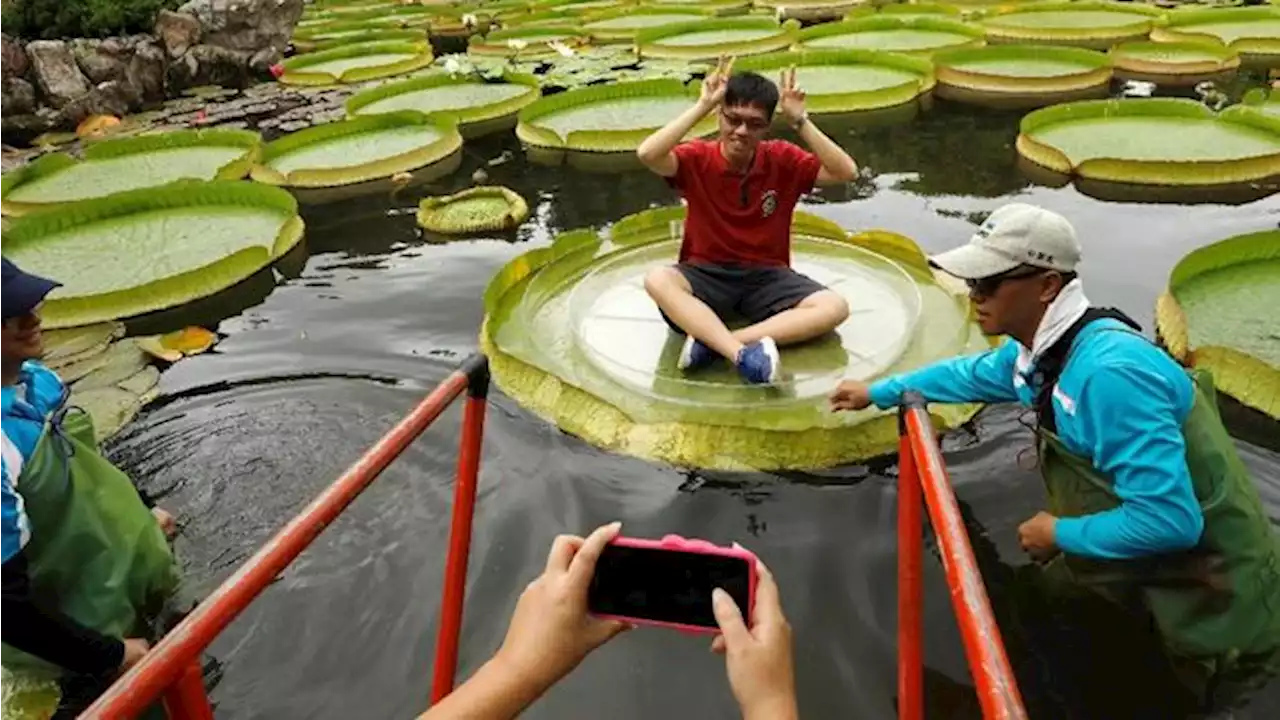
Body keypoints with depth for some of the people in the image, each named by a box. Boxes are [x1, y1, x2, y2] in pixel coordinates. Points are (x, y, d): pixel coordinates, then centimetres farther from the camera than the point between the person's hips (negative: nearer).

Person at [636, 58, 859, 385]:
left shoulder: (782, 159, -2)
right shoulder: (698, 158, -7)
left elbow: (846, 172, -12)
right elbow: (647, 154, -27)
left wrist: (800, 122, -18)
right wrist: (702, 105, -26)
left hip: (767, 276, 2)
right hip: (707, 274, -2)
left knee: (834, 307, -24)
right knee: (657, 280, -34)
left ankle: (712, 342, -33)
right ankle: (743, 353, -44)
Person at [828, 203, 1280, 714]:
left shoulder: (1108, 372, -35)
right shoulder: (1038, 348, -5)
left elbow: (1169, 520, -36)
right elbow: (972, 374, 17)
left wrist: (1060, 534, -20)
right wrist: (878, 392, 23)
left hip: (1213, 600, -9)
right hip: (1150, 568, 9)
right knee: (1049, 582, 26)